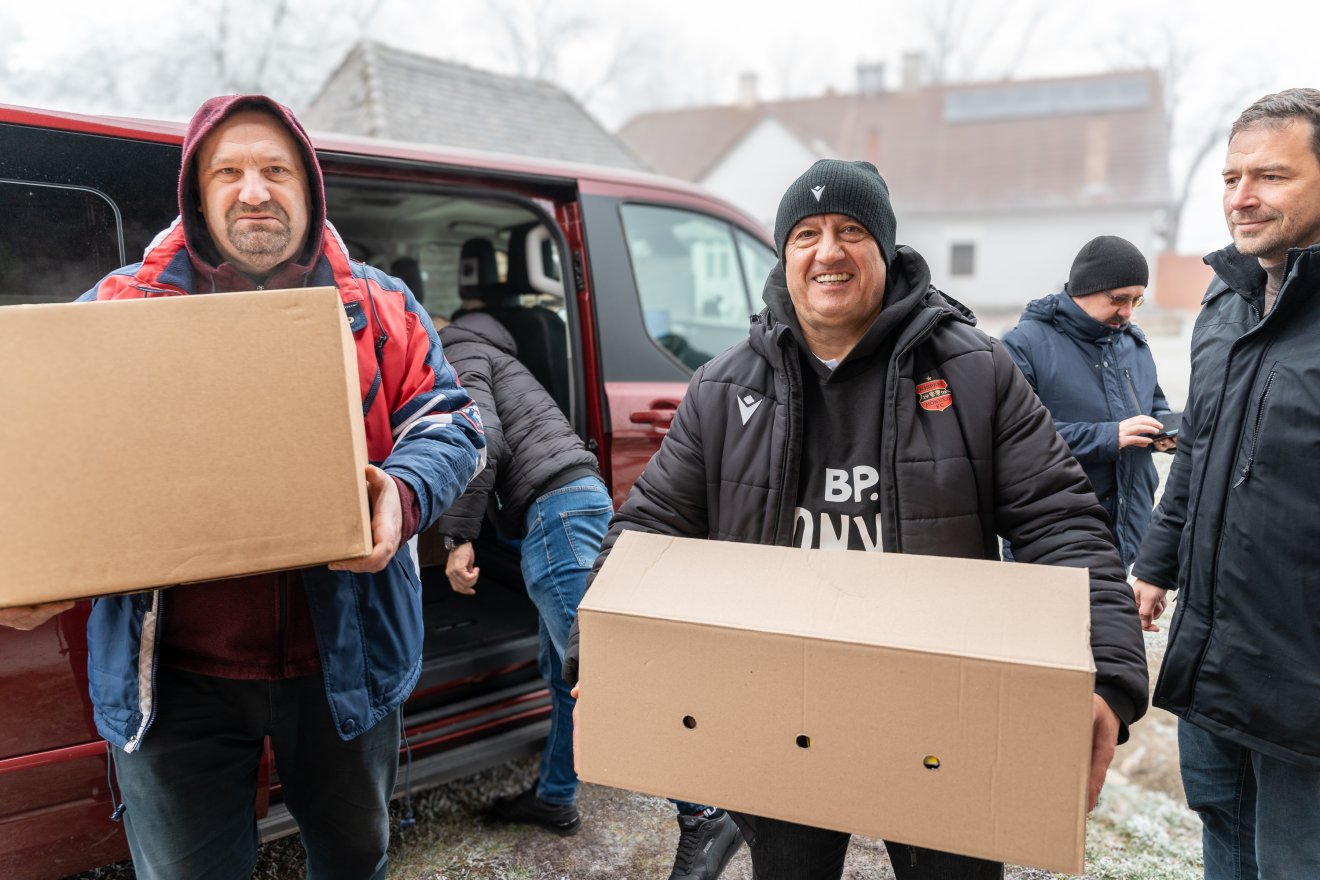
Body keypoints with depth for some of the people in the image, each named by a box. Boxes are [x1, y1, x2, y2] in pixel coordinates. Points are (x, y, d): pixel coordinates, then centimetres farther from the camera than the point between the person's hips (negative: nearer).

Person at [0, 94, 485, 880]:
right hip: (176, 675, 0)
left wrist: (404, 495, -22)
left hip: (346, 659, 1)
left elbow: (450, 425, 0)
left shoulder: (380, 309, 2)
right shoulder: (120, 309, 2)